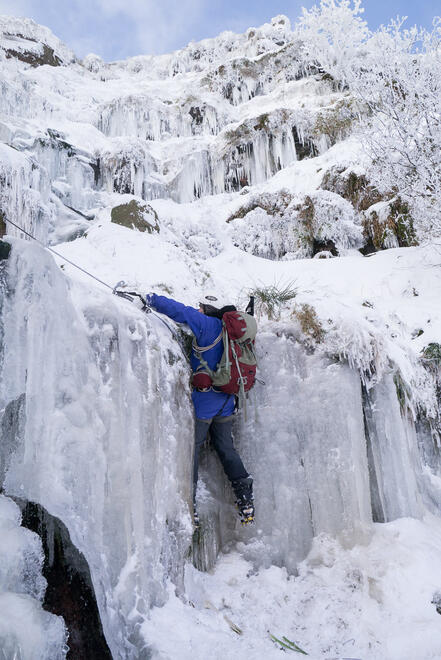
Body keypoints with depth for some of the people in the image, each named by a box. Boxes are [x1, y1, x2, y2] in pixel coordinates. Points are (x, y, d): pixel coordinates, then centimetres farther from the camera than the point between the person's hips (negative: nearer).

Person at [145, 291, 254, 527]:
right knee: (226, 449, 16)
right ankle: (246, 501, 14)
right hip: (226, 403, 7)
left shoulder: (208, 325, -10)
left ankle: (188, 507, 2)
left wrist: (151, 299, -4)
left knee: (190, 450, 1)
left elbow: (179, 311, -15)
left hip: (203, 402, -7)